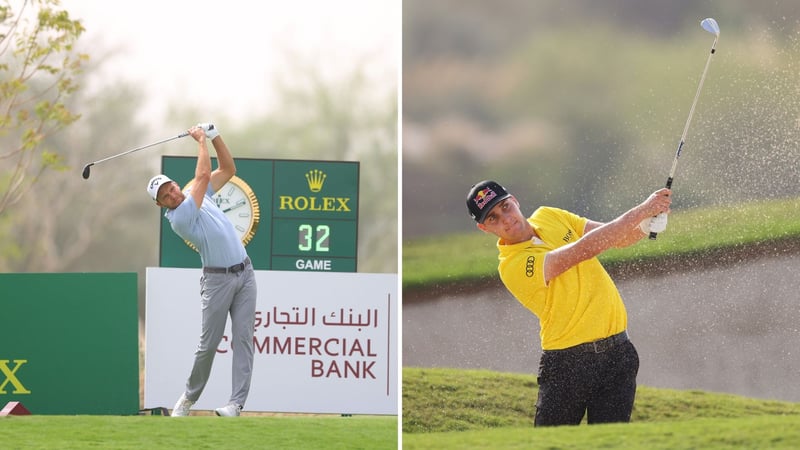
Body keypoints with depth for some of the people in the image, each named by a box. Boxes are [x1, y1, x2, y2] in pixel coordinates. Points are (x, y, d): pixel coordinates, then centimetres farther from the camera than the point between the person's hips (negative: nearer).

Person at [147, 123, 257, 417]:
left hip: (244, 273, 6)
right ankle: (190, 396, 18)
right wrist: (202, 141, -6)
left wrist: (215, 137, 4)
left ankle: (236, 403, -10)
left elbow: (228, 169, 15)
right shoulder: (179, 219, -14)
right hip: (218, 279, -6)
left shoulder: (197, 195, 10)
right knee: (209, 342, -3)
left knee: (243, 338, -5)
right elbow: (203, 175, -17)